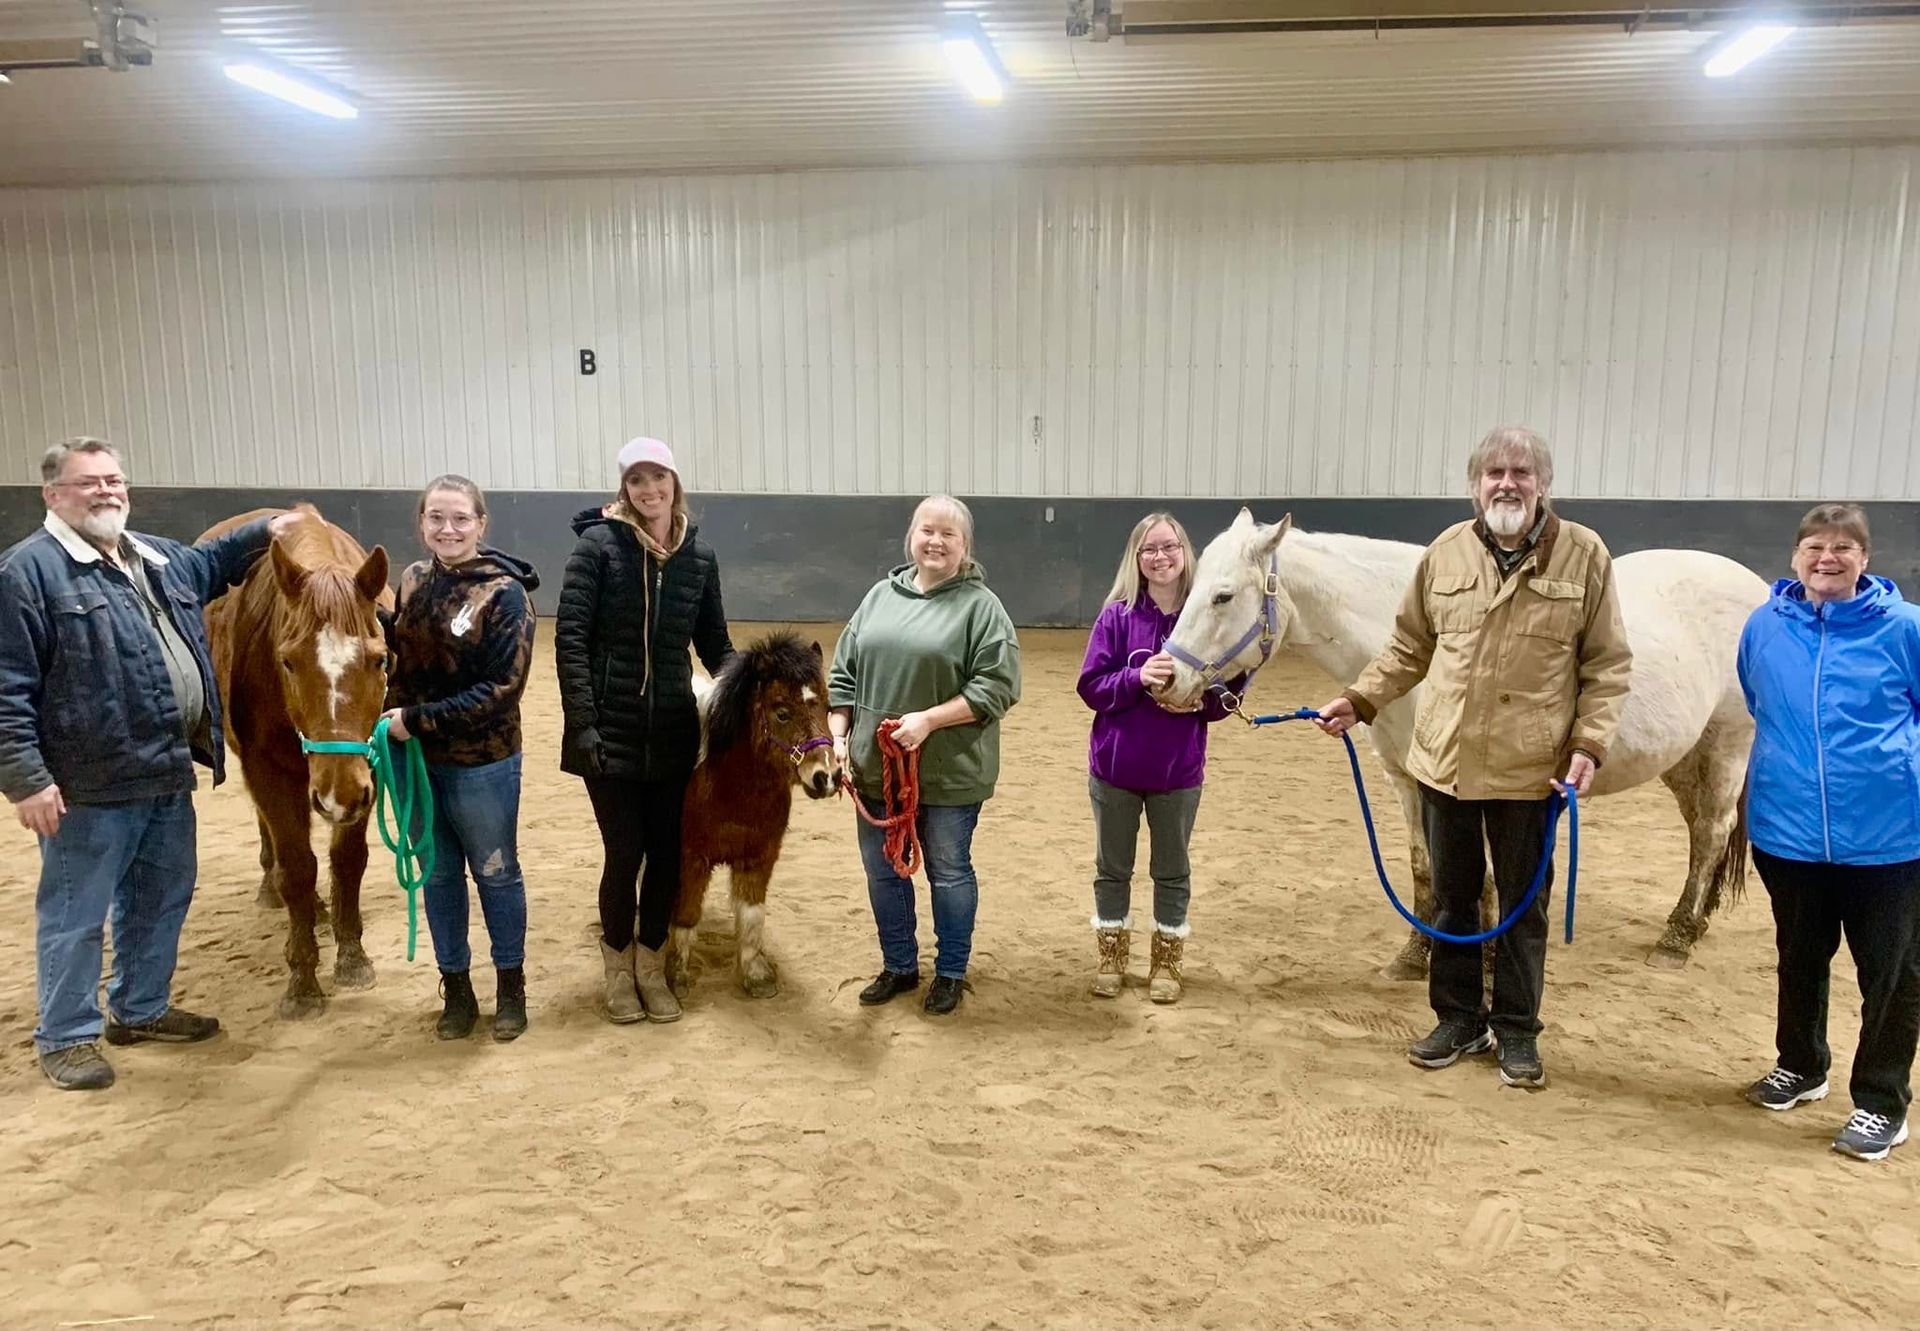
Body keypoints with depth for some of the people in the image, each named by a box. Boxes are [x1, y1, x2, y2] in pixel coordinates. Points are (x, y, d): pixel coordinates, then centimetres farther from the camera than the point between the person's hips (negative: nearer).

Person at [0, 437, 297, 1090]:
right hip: (90, 786, -8)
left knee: (162, 902, 19)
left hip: (170, 773, 8)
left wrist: (263, 532, 25)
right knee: (76, 917, 6)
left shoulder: (162, 559, 11)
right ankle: (65, 1036, 22)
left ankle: (141, 1009, 37)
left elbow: (210, 564, 37)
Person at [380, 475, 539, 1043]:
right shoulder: (413, 581, 2)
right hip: (418, 760, 5)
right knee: (437, 874, 15)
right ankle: (456, 989, 31)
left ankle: (510, 986, 29)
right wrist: (393, 719, -2)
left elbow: (501, 690, -19)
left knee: (496, 873, 11)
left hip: (482, 764, -5)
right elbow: (401, 662, 15)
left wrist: (419, 720, -21)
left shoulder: (504, 593, -15)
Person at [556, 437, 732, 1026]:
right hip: (611, 729, -3)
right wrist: (583, 724, -16)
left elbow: (714, 643, 9)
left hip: (673, 730, 4)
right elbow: (570, 637, -10)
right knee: (625, 853, 3)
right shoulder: (599, 543, -7)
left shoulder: (699, 555, 4)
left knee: (668, 853, 10)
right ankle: (618, 967, 27)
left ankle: (651, 965, 30)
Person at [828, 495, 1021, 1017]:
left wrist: (929, 719, -21)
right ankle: (899, 966, 34)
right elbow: (843, 675, 10)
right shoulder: (880, 596, 7)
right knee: (882, 871, 15)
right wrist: (839, 738, 1)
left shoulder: (980, 606, -8)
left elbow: (996, 687, -15)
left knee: (949, 872, 11)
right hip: (875, 767, 5)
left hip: (949, 773, -5)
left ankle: (950, 973, 28)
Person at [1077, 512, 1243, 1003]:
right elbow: (1090, 686, -8)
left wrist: (1198, 699, -21)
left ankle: (1166, 961, 31)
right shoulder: (1117, 616, -7)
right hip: (1115, 767, 0)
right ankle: (1112, 956, 31)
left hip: (1179, 772, 0)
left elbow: (1228, 693, 0)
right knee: (1112, 869, 14)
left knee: (1172, 871, 14)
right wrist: (1138, 677, -25)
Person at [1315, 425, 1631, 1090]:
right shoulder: (1445, 553, 1)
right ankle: (1459, 1020, 32)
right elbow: (1409, 648, 10)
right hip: (1444, 760, 3)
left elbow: (1607, 665, -4)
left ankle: (1517, 1033, 29)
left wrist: (1589, 745, -14)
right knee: (1451, 899, 15)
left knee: (1523, 907, 11)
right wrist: (1359, 700, 0)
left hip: (1530, 769, -2)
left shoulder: (1584, 555, -6)